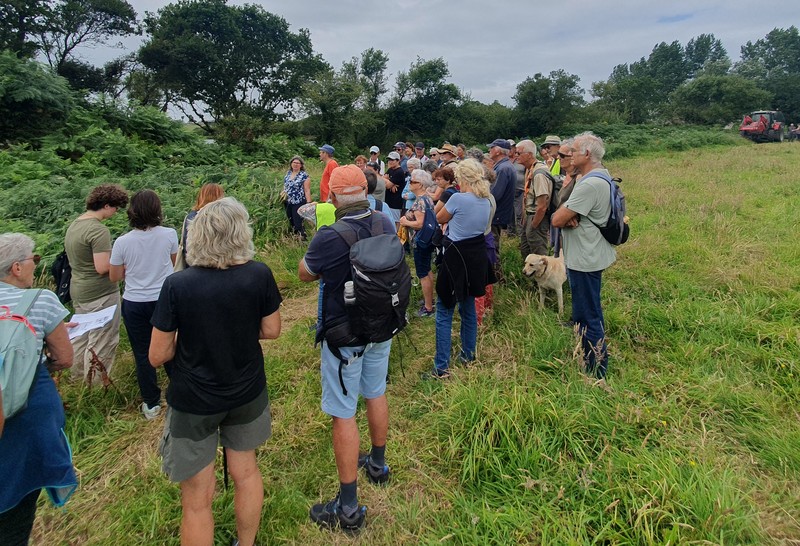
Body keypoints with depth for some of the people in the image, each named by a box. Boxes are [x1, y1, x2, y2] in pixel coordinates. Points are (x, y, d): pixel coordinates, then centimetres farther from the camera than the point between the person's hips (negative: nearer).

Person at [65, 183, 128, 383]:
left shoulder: (73, 225, 9)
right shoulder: (98, 230, -21)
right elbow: (102, 267, -25)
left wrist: (115, 258, 11)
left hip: (78, 291, 10)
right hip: (101, 294, -10)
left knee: (81, 336, 23)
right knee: (101, 344, 2)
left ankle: (77, 378, 39)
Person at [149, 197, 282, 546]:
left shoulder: (177, 286, -20)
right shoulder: (259, 275, -16)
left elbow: (158, 356, -13)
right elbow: (271, 330, -3)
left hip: (194, 402, -2)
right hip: (246, 394, 3)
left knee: (198, 499, 15)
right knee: (245, 471, 25)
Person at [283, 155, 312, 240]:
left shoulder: (304, 175, -10)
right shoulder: (288, 173, 9)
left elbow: (307, 190, -12)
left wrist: (309, 203, -17)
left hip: (299, 203, -6)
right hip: (288, 203, 6)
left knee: (298, 223, -8)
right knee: (291, 223, 13)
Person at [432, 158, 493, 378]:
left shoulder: (458, 198, -18)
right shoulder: (486, 201, 5)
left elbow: (440, 218, -1)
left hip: (456, 257, -8)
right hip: (476, 257, 8)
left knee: (444, 313, -1)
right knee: (468, 308, 21)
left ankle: (442, 367, 0)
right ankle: (468, 355, 33)